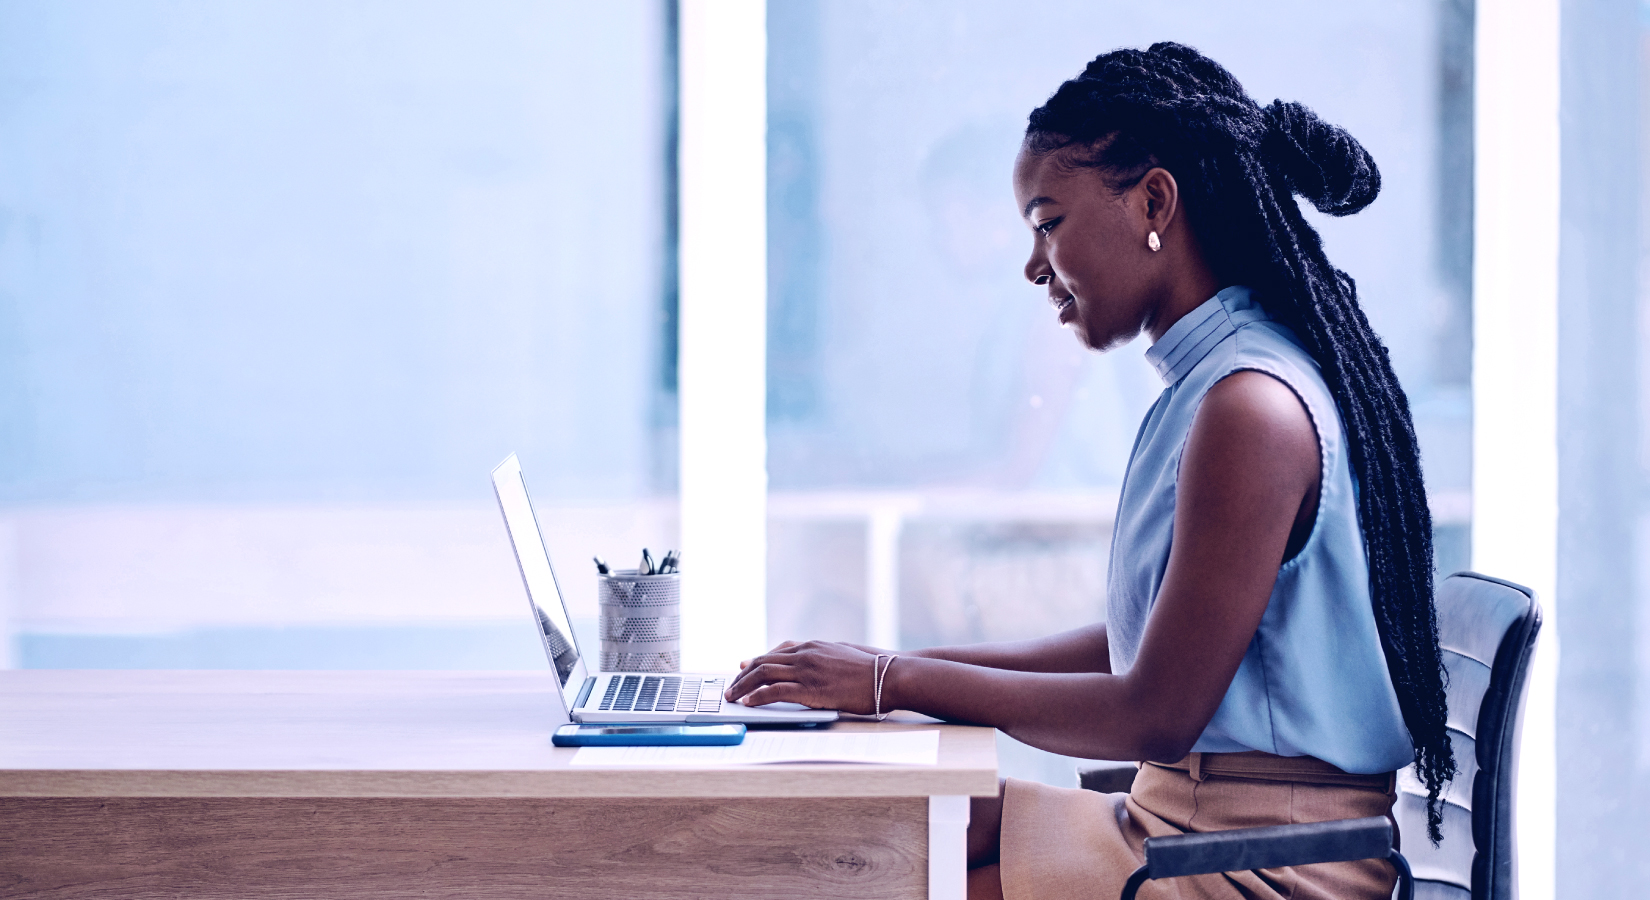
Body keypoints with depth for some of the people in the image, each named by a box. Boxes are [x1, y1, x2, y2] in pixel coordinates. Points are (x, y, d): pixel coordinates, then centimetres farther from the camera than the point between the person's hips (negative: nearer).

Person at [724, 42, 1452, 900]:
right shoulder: (1216, 381, 11)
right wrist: (904, 665, 9)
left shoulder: (1253, 408, -20)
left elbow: (1158, 715, -19)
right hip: (1183, 812, 9)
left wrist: (898, 683, -12)